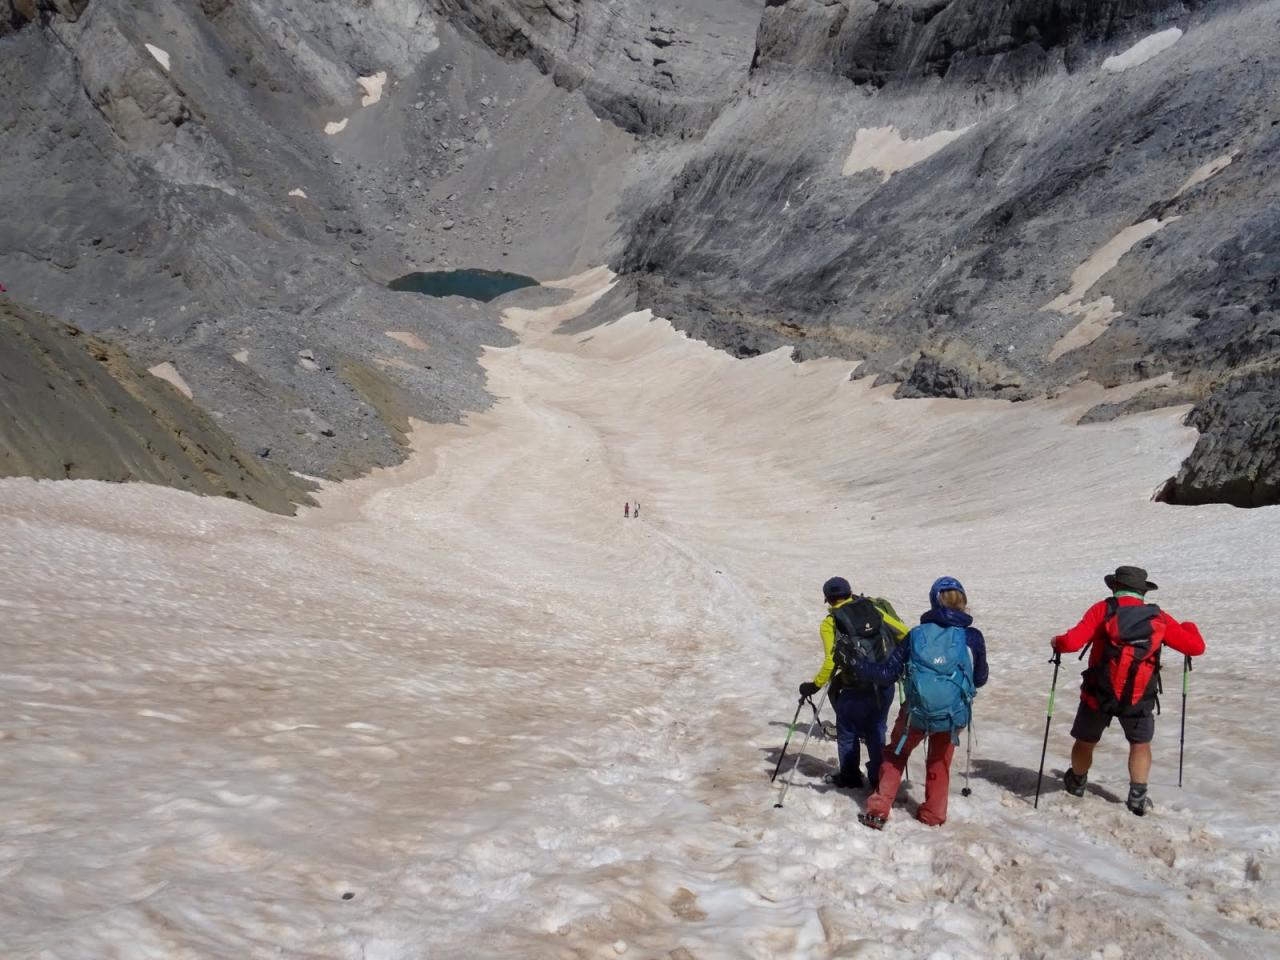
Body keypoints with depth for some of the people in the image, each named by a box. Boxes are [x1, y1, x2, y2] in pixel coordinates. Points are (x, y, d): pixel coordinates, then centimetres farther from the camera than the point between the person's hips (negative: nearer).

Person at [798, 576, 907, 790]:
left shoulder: (830, 622, -7)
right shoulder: (874, 608, 3)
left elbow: (831, 661, -16)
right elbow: (904, 634, -1)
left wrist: (815, 685, -7)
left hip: (854, 690, -3)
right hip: (885, 685, 4)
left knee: (848, 734, 18)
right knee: (876, 732, 21)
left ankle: (850, 777, 29)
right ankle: (878, 777, 27)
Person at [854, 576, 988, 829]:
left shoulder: (917, 634, -5)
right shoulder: (972, 637, -6)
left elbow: (888, 673, -5)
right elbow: (980, 679, 5)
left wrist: (856, 663, 4)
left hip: (916, 712, 0)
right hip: (954, 714, 0)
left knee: (896, 754, 22)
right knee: (939, 762, 26)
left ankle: (878, 810, 15)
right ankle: (933, 814, 33)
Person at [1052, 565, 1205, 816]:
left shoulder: (1102, 610, -8)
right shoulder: (1158, 618, -2)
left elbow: (1072, 642, -17)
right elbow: (1196, 647, 3)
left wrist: (1058, 642, 5)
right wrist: (1189, 627, 24)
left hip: (1099, 694, -1)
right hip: (1139, 699, 1)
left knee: (1085, 742, 20)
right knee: (1141, 744, 23)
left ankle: (1076, 784, 40)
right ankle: (1138, 797, 19)